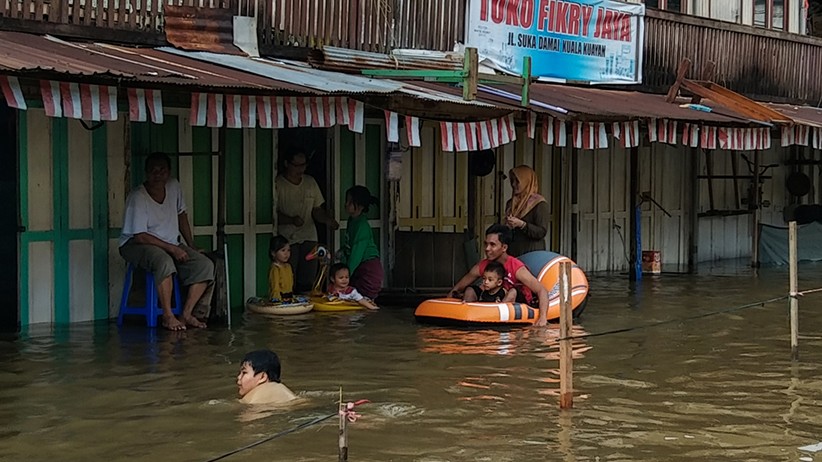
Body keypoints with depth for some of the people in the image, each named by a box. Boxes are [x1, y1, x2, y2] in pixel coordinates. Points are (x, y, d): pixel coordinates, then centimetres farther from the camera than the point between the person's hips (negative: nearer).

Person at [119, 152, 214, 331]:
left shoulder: (173, 187, 0)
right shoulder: (137, 197, -20)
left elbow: (181, 215, 16)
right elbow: (140, 236, -22)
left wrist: (191, 245, 13)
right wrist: (171, 248, -23)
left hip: (171, 244, 7)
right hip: (136, 245, -7)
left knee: (205, 265, -14)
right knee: (164, 262, -40)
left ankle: (187, 314, -13)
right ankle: (168, 316, -30)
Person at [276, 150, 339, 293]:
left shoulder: (310, 182, 14)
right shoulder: (278, 184, -4)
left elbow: (317, 210, 18)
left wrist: (328, 219, -3)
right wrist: (291, 220, -23)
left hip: (309, 238, 5)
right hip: (287, 239, -5)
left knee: (308, 283, 0)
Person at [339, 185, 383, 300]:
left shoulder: (362, 225, -19)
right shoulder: (352, 221, 9)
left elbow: (357, 252, -21)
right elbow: (347, 247, 16)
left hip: (369, 268, -9)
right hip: (359, 269, 9)